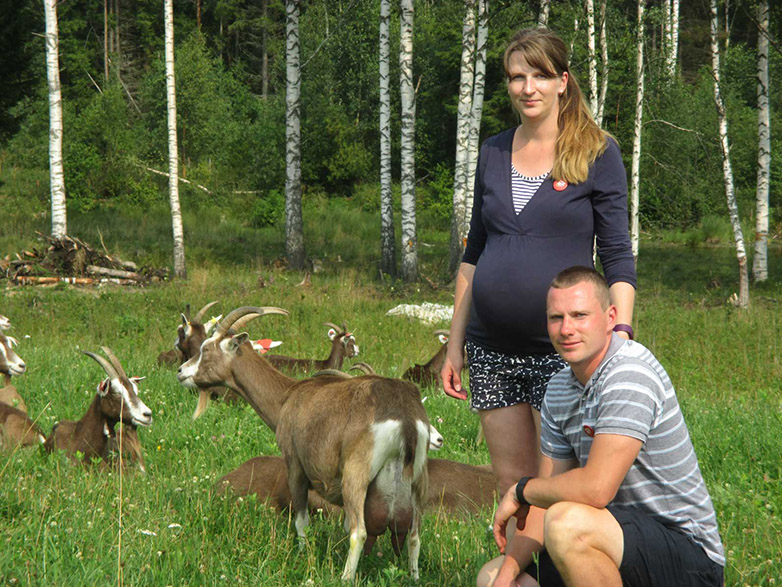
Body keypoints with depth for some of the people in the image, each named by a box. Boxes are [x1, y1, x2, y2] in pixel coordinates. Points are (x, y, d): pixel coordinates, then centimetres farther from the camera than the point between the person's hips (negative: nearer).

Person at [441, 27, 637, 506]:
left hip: (563, 350, -4)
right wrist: (455, 345, 14)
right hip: (492, 349, 4)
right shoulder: (494, 153, 11)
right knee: (511, 485, 8)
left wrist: (621, 335, -14)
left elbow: (618, 256, -3)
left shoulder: (597, 153, -1)